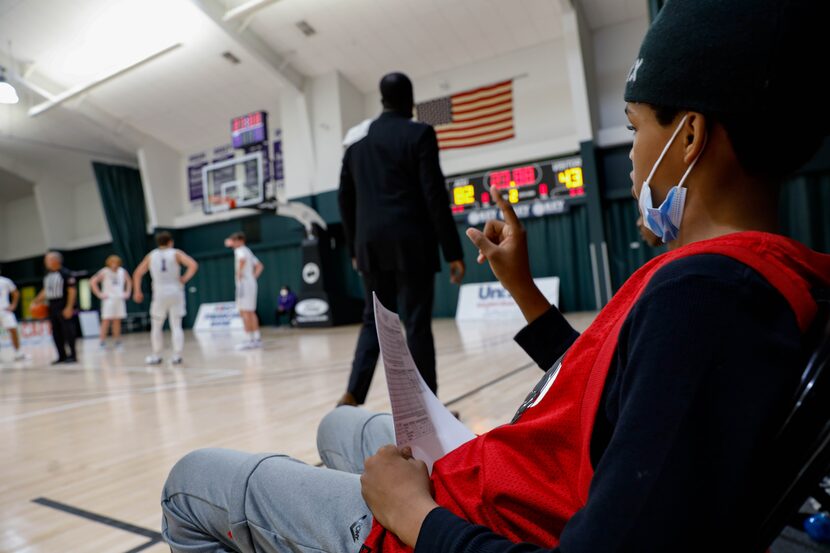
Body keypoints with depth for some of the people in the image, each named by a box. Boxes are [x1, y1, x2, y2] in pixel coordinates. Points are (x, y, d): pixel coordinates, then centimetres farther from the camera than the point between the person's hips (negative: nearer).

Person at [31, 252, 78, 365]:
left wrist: (69, 307, -19)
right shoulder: (48, 274, 14)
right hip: (52, 307, 8)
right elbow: (45, 290, 24)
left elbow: (72, 291, -14)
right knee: (56, 333, 9)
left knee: (68, 331, -6)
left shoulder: (66, 273, -11)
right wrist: (37, 300, 13)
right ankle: (62, 356, 17)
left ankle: (72, 355, 1)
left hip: (64, 307, -8)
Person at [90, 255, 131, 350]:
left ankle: (117, 341, 11)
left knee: (117, 321, 6)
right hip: (108, 299, -4)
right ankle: (103, 342, -3)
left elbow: (129, 282, 24)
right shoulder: (104, 272, -5)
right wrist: (99, 294, -10)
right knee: (106, 321, -7)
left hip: (119, 299, 4)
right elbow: (92, 282, -8)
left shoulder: (122, 271, 8)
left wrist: (127, 292, 13)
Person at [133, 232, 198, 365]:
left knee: (156, 326, 15)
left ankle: (156, 356, 20)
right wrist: (185, 278, -5)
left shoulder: (151, 256, 9)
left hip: (160, 294, 1)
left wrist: (137, 292, 20)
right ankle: (177, 356, 0)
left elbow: (137, 273, 12)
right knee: (176, 326, 4)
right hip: (176, 293, -1)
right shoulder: (176, 253, 0)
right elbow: (193, 265, -14)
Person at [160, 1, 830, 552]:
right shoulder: (768, 275, 2)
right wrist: (523, 289, 9)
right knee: (340, 427, 31)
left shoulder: (703, 294, -31)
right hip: (491, 492, 9)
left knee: (190, 484, 8)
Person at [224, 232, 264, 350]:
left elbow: (242, 260, -31)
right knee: (251, 312, 12)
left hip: (244, 283, -10)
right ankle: (257, 339, 15)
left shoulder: (240, 250, -6)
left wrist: (239, 273, -22)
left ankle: (251, 340, -11)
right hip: (250, 282, 10)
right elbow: (260, 266, 26)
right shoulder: (247, 251, 22)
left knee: (245, 312, -10)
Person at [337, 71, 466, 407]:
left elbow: (345, 198, 13)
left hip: (371, 244, 5)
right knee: (417, 324, 0)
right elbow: (435, 196, -9)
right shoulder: (419, 134, -2)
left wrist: (354, 247, 20)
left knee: (374, 320, 14)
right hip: (411, 243, -5)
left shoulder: (357, 139, 13)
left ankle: (352, 396, 7)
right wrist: (453, 251, -7)